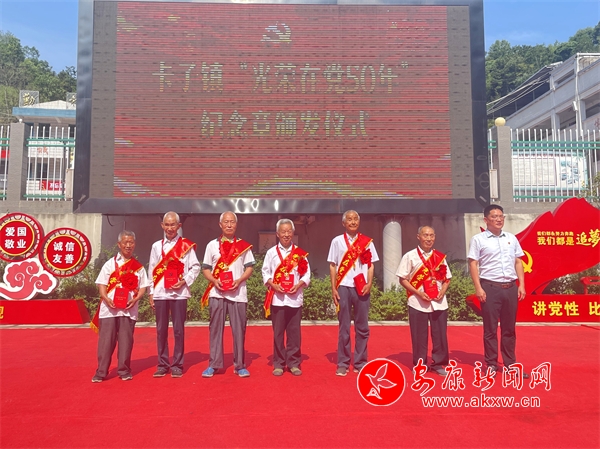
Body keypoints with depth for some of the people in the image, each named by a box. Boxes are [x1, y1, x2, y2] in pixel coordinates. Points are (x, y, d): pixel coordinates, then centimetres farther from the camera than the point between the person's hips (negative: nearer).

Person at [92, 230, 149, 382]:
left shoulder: (139, 267, 9)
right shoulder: (110, 264, 6)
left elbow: (143, 287, 8)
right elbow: (101, 283, 2)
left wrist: (135, 299, -10)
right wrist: (106, 298, -14)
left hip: (128, 310, 1)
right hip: (109, 308, -1)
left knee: (126, 341, 4)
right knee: (106, 340, 1)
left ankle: (124, 370, 14)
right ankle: (101, 372, 9)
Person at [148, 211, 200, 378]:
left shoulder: (186, 245, 1)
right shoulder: (156, 246, 9)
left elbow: (195, 267, 2)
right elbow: (152, 270, 10)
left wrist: (185, 281, -11)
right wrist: (151, 293, 6)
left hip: (179, 293, -2)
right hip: (160, 293, 3)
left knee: (178, 330, 2)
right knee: (161, 330, 7)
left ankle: (177, 365, 11)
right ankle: (162, 365, 17)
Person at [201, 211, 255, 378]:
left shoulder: (244, 245, 6)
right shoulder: (212, 245, 7)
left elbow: (249, 267, 5)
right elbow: (205, 268, 7)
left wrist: (239, 280, -12)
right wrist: (214, 280, -11)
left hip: (238, 293, 0)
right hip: (217, 293, 1)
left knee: (239, 330, 3)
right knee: (215, 329, 4)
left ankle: (240, 365, 12)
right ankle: (214, 364, 14)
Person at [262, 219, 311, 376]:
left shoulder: (300, 253, 6)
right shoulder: (271, 252, 4)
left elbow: (306, 273, 5)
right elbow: (265, 272, 3)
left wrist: (299, 285, -12)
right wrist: (273, 285, -12)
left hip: (295, 298, 1)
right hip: (277, 298, 0)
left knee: (294, 332, 5)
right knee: (278, 332, 5)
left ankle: (294, 363, 16)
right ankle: (278, 364, 15)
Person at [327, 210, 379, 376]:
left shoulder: (367, 241, 7)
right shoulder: (337, 241, 4)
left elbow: (370, 264, 7)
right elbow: (333, 266, 4)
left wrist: (369, 283, -7)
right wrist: (333, 289, -2)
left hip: (362, 288, 1)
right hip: (343, 287, -1)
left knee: (362, 326, 6)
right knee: (344, 327, 4)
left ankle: (360, 362, 17)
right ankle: (343, 364, 11)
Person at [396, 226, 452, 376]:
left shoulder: (440, 256, 9)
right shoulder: (410, 256, -2)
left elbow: (447, 278, 14)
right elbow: (403, 279, -4)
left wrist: (443, 291, -5)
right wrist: (418, 292, -14)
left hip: (439, 302, 3)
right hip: (418, 303, -3)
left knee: (440, 334, 8)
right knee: (419, 335, 5)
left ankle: (439, 363, 22)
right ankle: (419, 365, 18)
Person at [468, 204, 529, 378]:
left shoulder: (511, 238, 12)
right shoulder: (478, 239, -2)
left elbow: (518, 262, 14)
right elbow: (473, 264, -5)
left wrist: (521, 285, 5)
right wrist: (478, 288, -12)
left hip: (511, 287, 4)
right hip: (490, 287, -4)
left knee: (509, 328, 10)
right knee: (490, 328, 3)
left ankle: (510, 364, 20)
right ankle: (491, 364, 14)